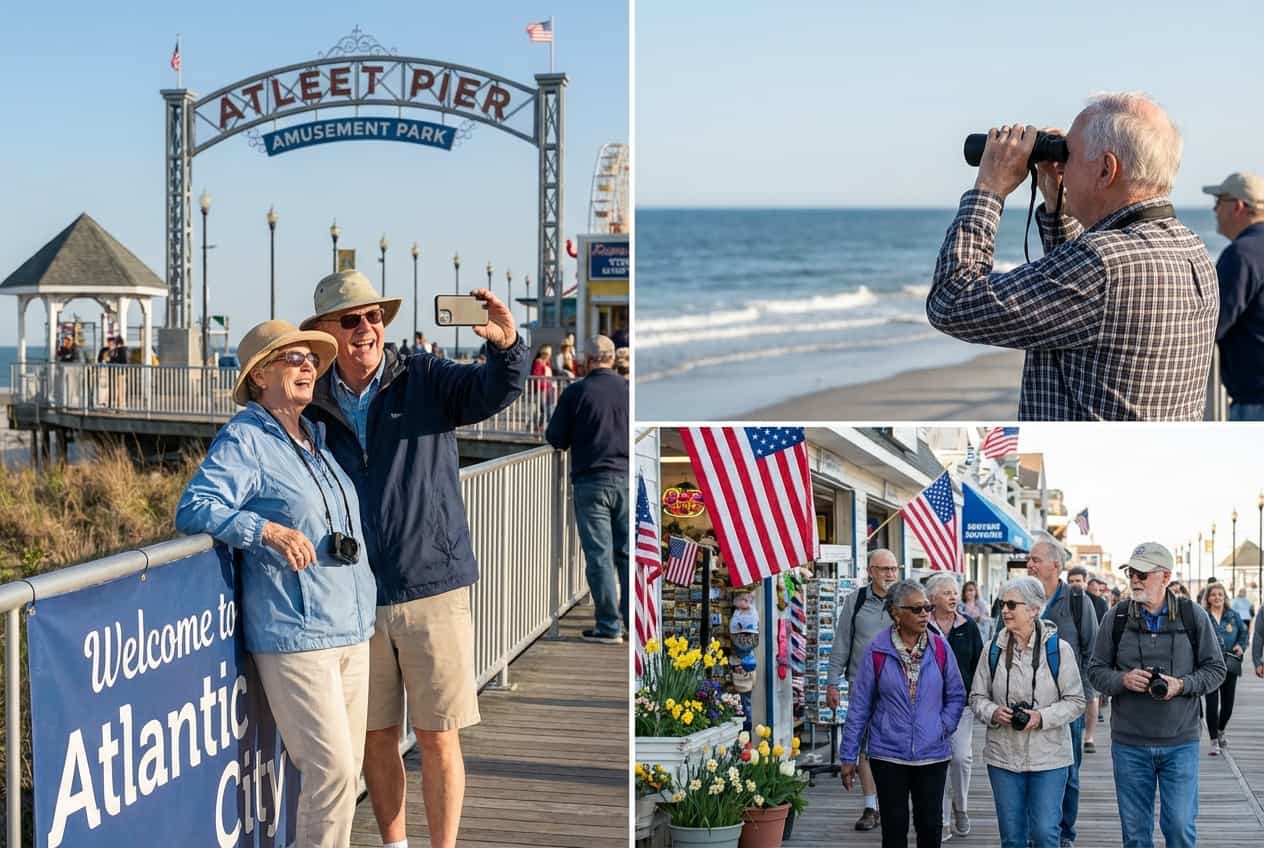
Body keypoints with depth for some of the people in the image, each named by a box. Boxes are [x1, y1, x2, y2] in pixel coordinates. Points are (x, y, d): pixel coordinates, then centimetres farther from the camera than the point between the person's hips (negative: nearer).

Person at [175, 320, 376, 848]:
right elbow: (194, 508, -19)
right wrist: (268, 530, -29)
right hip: (292, 635, -8)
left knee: (347, 769, 11)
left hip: (352, 630, 8)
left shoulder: (318, 439, 16)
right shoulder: (244, 439, -7)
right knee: (332, 770, -12)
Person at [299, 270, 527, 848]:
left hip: (432, 588, -2)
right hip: (355, 600, 2)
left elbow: (496, 391, -16)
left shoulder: (426, 381, 0)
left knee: (438, 737, 3)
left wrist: (506, 343, -36)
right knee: (375, 736, 12)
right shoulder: (314, 406, 5)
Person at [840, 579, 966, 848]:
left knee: (930, 826, 8)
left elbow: (956, 695, 9)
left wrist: (944, 726, -7)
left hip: (933, 755, 1)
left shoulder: (940, 648, -2)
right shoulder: (876, 652, -7)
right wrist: (848, 756, 0)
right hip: (888, 755, -1)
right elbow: (859, 707, -1)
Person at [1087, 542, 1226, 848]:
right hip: (1129, 744, 1)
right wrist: (1123, 680, -15)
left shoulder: (1193, 616, -1)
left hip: (1180, 743, -1)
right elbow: (1096, 671, 6)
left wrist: (1181, 685, -14)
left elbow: (1215, 670, 5)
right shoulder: (1116, 617, 1)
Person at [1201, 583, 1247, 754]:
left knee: (1227, 703, 11)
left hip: (1230, 665, 3)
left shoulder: (1233, 615, 7)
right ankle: (1214, 742, -2)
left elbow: (1243, 632, 16)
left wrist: (1241, 646, -1)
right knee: (1212, 703, -8)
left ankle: (1220, 732, 38)